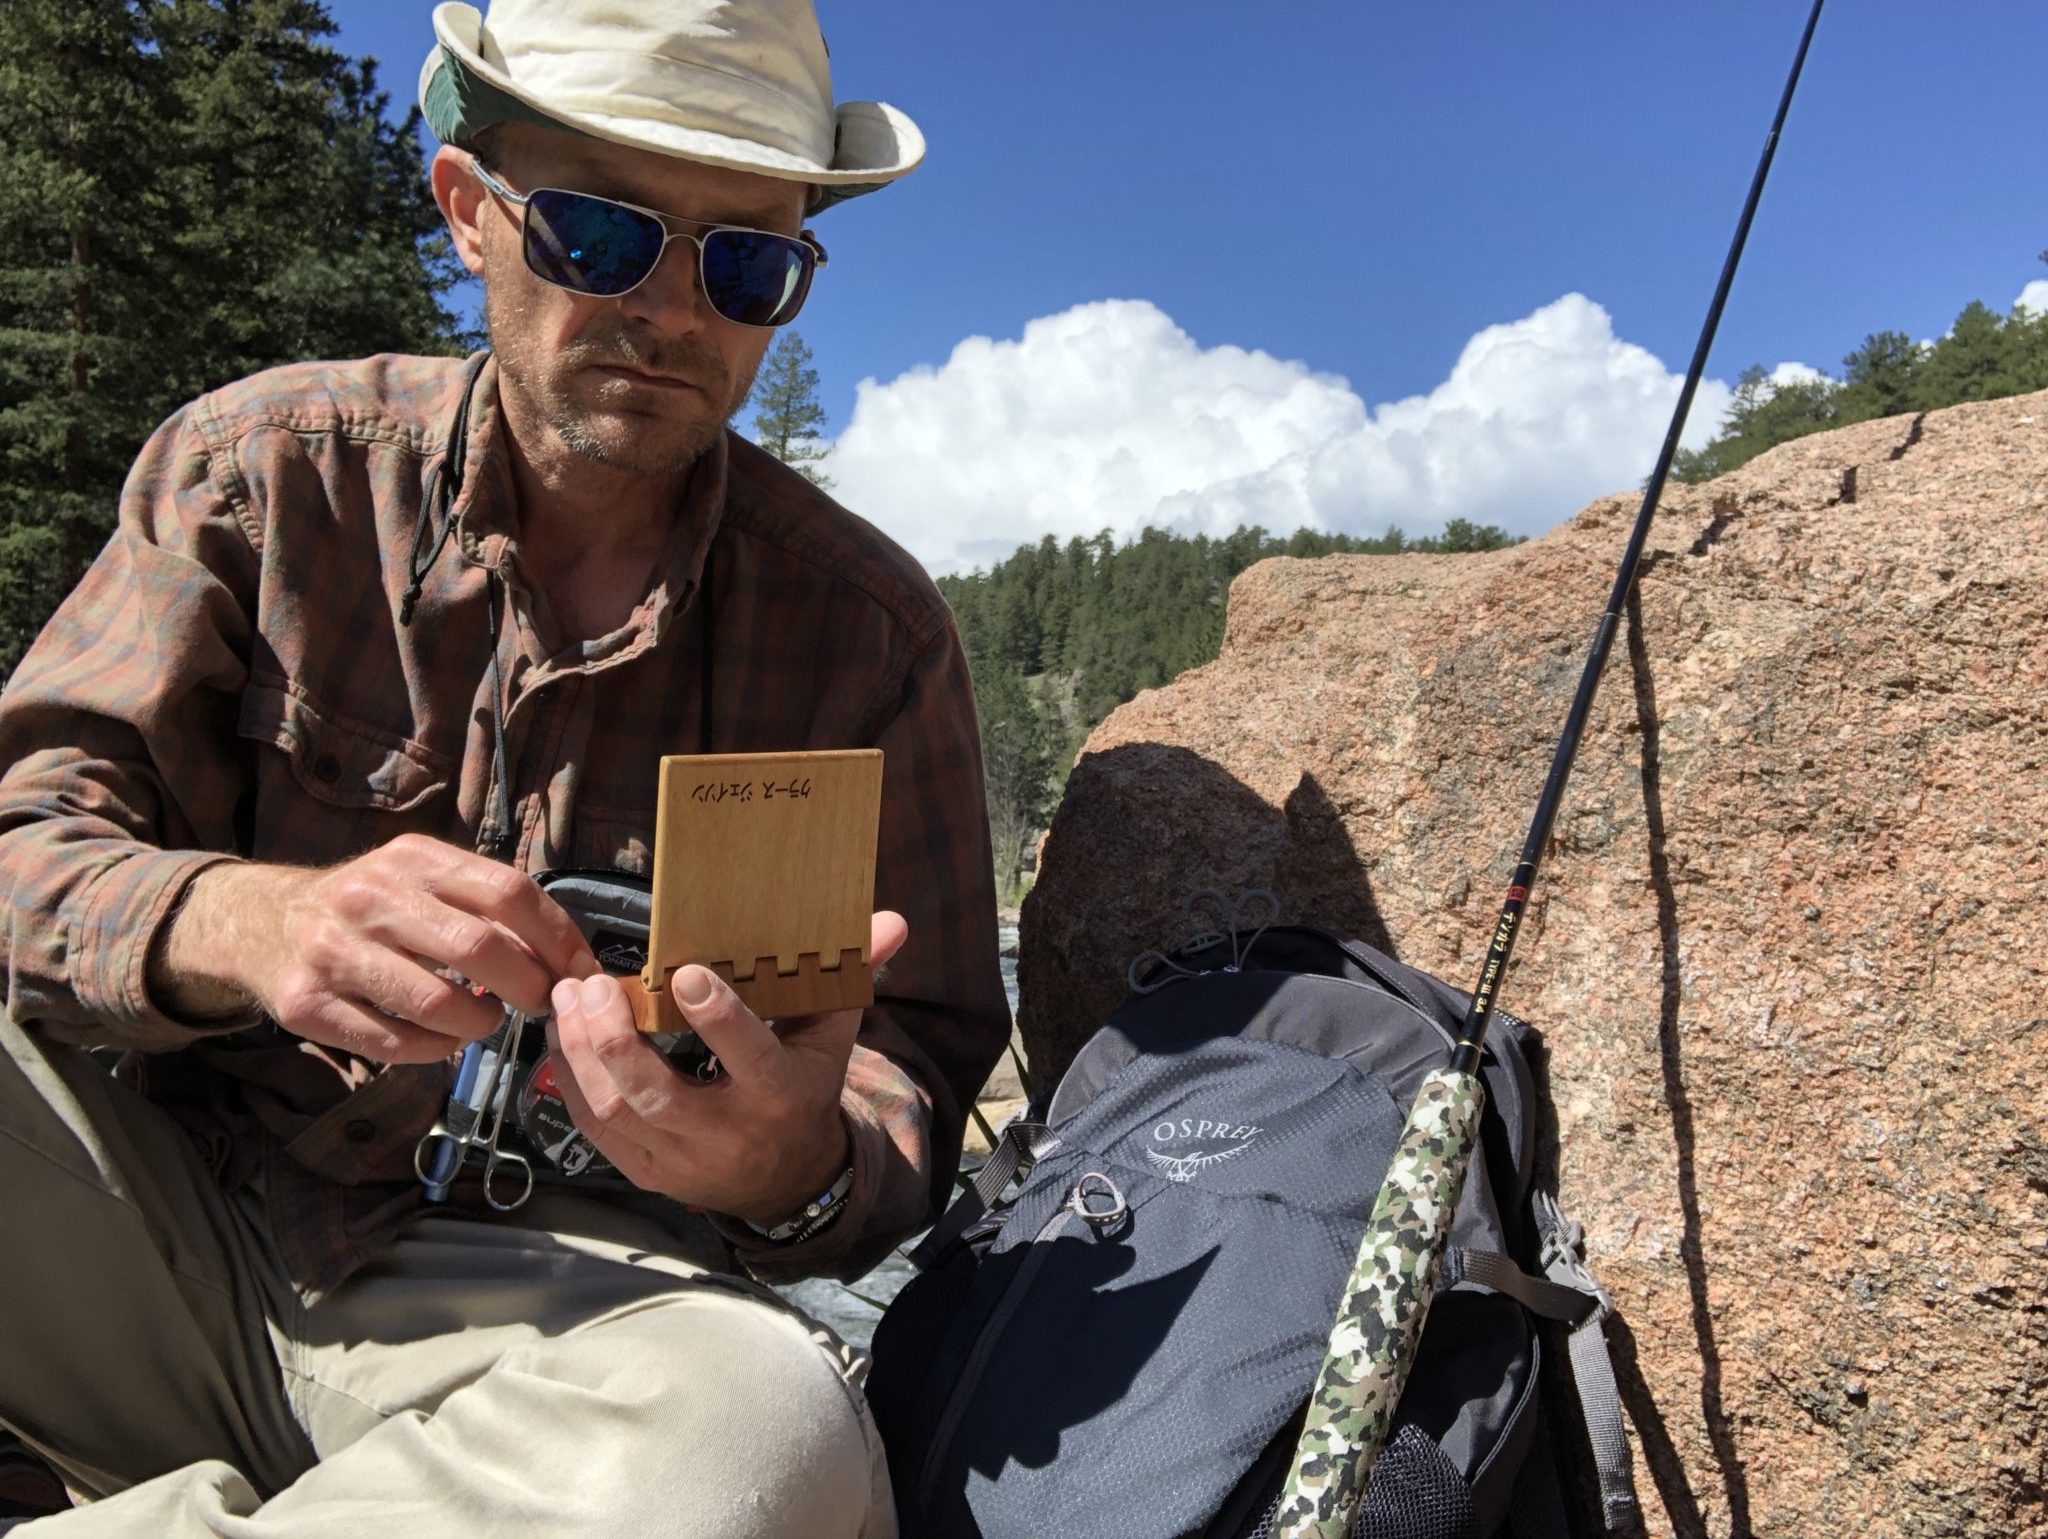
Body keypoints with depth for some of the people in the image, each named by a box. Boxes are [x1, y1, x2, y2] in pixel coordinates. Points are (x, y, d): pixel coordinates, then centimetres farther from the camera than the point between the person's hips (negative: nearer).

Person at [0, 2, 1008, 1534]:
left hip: (552, 1291, 0)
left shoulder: (869, 626, -3)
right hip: (185, 1220, 1)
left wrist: (800, 1164, -28)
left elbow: (913, 1070, -3)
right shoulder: (266, 470, 1)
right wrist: (245, 923, -27)